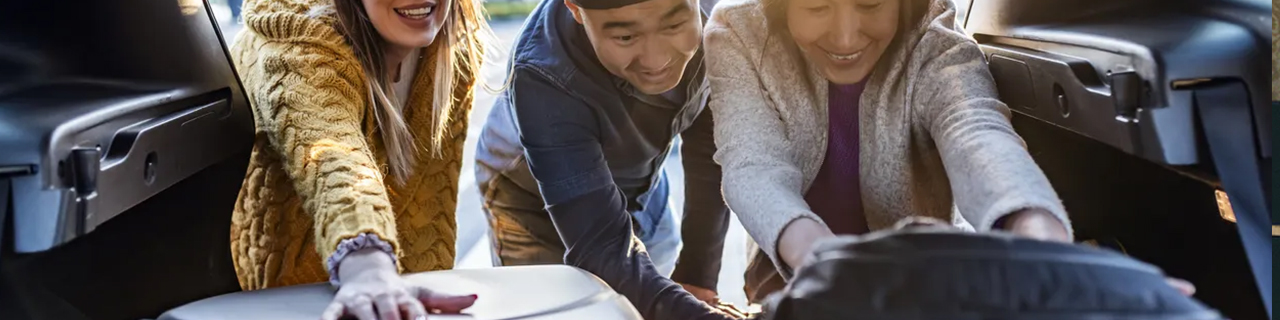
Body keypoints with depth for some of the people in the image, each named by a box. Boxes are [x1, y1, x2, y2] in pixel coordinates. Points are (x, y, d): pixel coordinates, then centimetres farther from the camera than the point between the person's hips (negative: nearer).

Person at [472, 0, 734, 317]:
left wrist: (697, 277, -22)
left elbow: (712, 152, -17)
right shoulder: (544, 80, -37)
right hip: (535, 201, -3)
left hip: (641, 189, 4)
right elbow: (601, 244, -40)